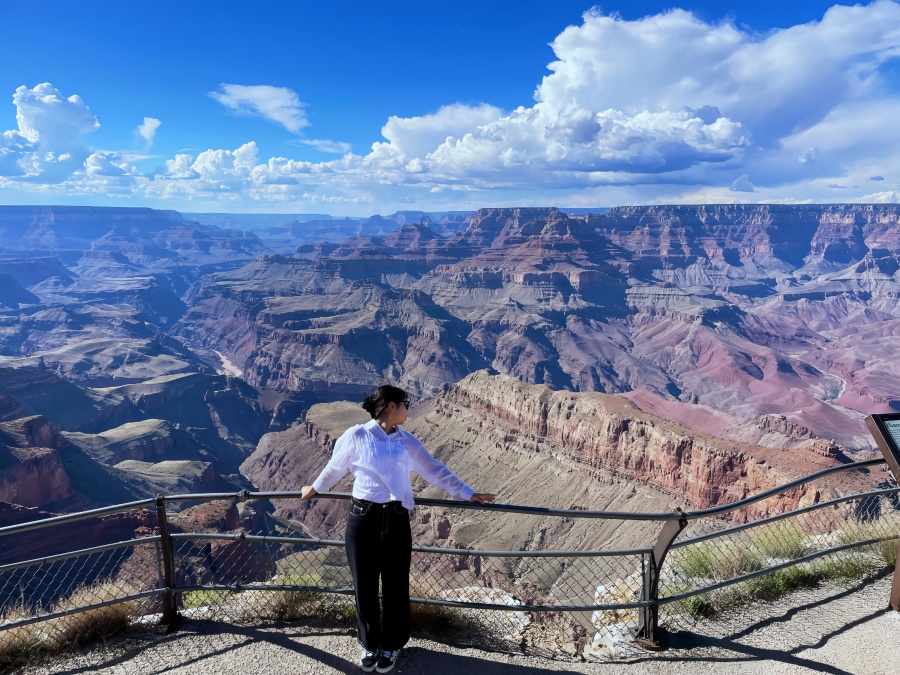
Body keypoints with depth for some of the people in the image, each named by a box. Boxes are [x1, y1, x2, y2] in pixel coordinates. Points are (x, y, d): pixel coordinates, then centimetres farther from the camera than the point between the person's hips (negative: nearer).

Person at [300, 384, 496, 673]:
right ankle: (369, 644, 32)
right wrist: (315, 488, 26)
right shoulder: (357, 436, -4)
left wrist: (467, 493, 13)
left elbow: (435, 470, 11)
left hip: (396, 520, 2)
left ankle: (391, 645, 31)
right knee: (365, 585, 9)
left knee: (395, 586, 10)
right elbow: (334, 467, 12)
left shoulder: (407, 441, 6)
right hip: (363, 518, -2)